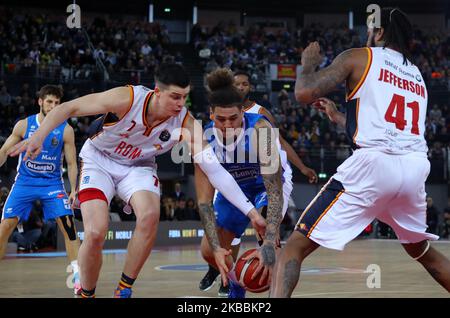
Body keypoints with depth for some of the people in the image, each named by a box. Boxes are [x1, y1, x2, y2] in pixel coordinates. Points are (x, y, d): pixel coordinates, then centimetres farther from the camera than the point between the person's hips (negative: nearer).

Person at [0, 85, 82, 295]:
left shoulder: (66, 130, -5)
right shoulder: (24, 125, -4)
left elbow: (71, 163, 0)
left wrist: (74, 190, -8)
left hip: (52, 183, 0)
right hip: (24, 182, 1)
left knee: (68, 225, -14)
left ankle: (78, 276, -9)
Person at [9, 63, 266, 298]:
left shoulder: (186, 124, -23)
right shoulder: (126, 99, -30)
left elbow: (214, 169, -23)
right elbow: (69, 108, -21)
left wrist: (250, 211, -28)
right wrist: (39, 137, -34)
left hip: (138, 167, 2)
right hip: (98, 161, -2)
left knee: (150, 216, -27)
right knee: (96, 233, -20)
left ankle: (124, 291, -9)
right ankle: (86, 295, 6)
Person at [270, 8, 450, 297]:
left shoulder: (358, 57, 9)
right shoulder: (417, 75, 26)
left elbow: (304, 93, -2)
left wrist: (309, 63, 19)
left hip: (373, 163, -6)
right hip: (416, 167, 6)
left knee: (296, 246, -2)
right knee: (423, 251, 32)